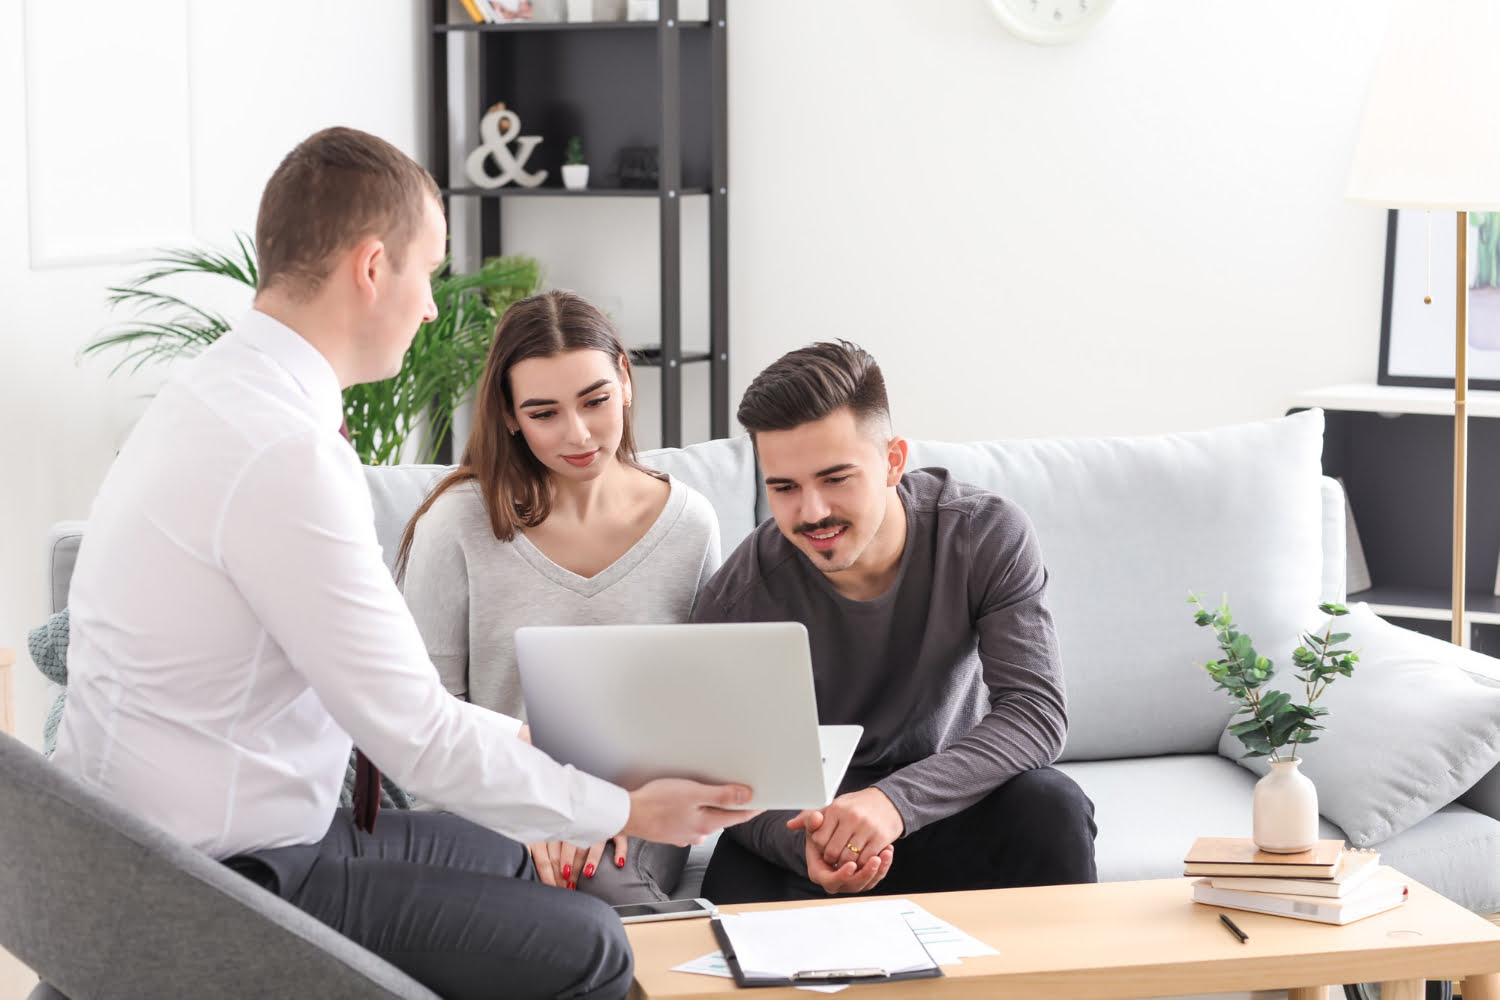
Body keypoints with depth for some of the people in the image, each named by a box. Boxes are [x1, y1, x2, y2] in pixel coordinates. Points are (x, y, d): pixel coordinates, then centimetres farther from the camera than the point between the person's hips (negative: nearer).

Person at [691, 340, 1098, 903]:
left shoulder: (987, 536, -16)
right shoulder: (736, 604, -18)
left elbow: (1037, 713, -23)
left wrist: (897, 799, -39)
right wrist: (803, 843, -36)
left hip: (945, 805, 1)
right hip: (808, 817, -1)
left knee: (1052, 807, -31)